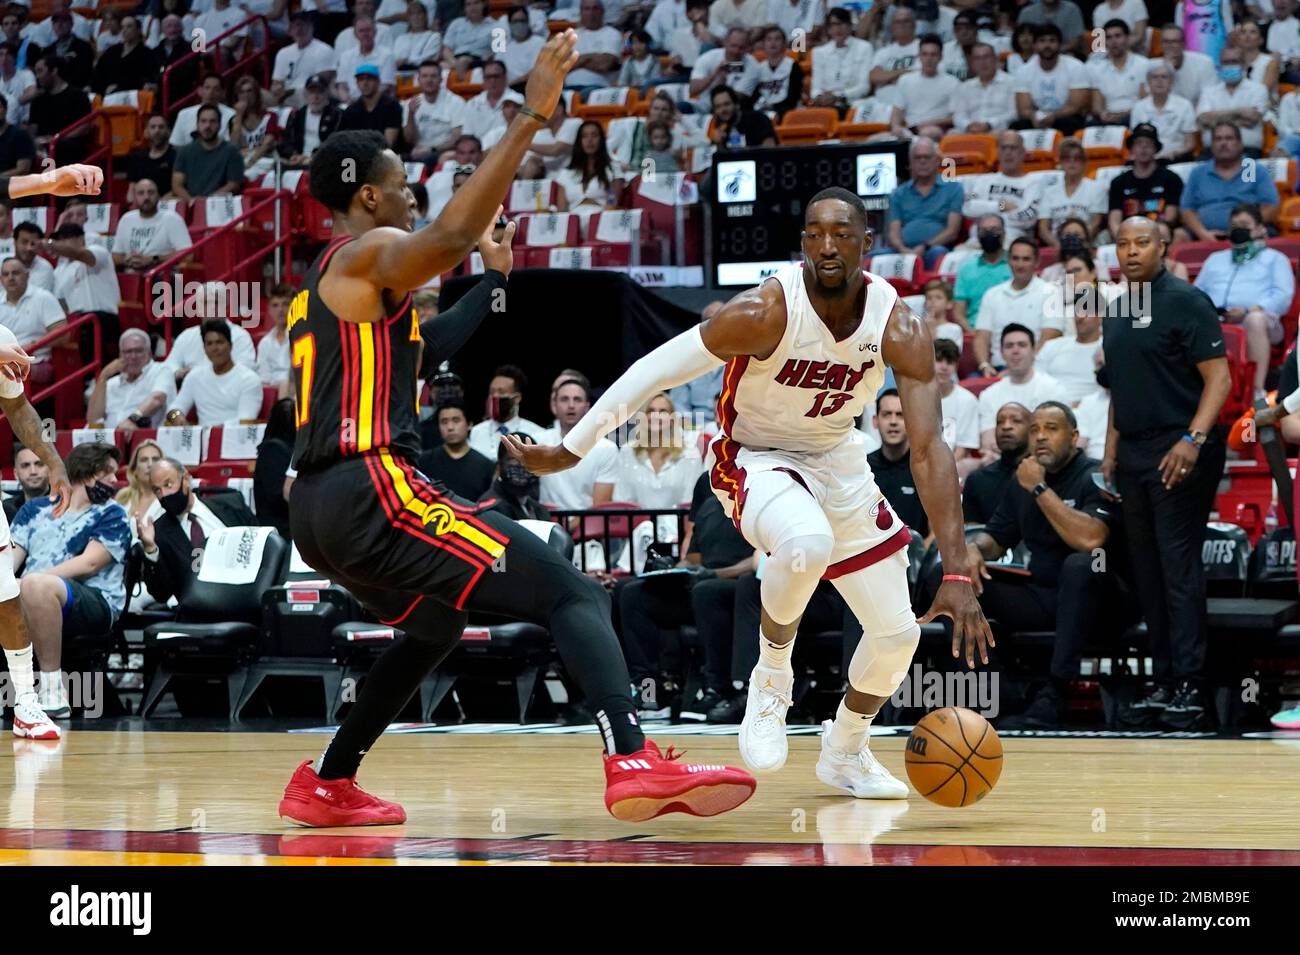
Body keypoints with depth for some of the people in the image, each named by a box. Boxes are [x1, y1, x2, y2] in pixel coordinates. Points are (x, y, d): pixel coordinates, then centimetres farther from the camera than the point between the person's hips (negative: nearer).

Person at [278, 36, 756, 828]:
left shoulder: (327, 280, 25)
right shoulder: (370, 252, -3)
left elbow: (419, 352, 34)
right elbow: (451, 236, -26)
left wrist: (494, 280, 32)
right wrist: (531, 118, -27)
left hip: (320, 506, 10)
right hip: (371, 492, -10)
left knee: (437, 627, 34)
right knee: (571, 593, -13)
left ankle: (326, 786, 31)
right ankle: (636, 764, -34)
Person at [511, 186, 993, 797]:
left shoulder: (898, 328, -20)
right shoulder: (765, 312, -29)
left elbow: (929, 451, -24)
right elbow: (656, 371, -19)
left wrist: (957, 575, -31)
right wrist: (570, 450, -14)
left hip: (837, 460, 5)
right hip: (755, 458, -5)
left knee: (898, 631, 3)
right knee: (806, 543, -39)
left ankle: (845, 752, 32)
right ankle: (772, 674, -11)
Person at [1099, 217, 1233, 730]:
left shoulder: (1185, 301, -8)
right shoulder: (1116, 311, 15)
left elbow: (1218, 376, -13)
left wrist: (1193, 440, -23)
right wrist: (1110, 452, 17)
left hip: (1176, 452, -8)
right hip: (1133, 454, 8)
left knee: (1179, 567, -10)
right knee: (1146, 572, 9)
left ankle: (1188, 687, -10)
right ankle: (1164, 682, 14)